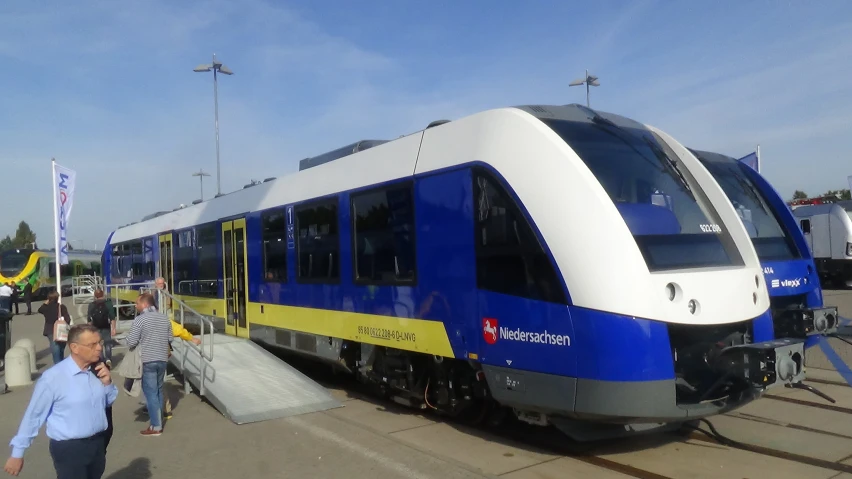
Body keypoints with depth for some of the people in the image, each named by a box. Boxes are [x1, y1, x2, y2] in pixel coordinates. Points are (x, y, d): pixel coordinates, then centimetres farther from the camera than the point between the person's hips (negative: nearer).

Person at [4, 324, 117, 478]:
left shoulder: (98, 369, -3)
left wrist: (107, 383, -10)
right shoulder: (53, 378, -20)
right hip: (69, 449, -6)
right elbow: (33, 415, -11)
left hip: (98, 444, 6)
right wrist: (17, 453, -4)